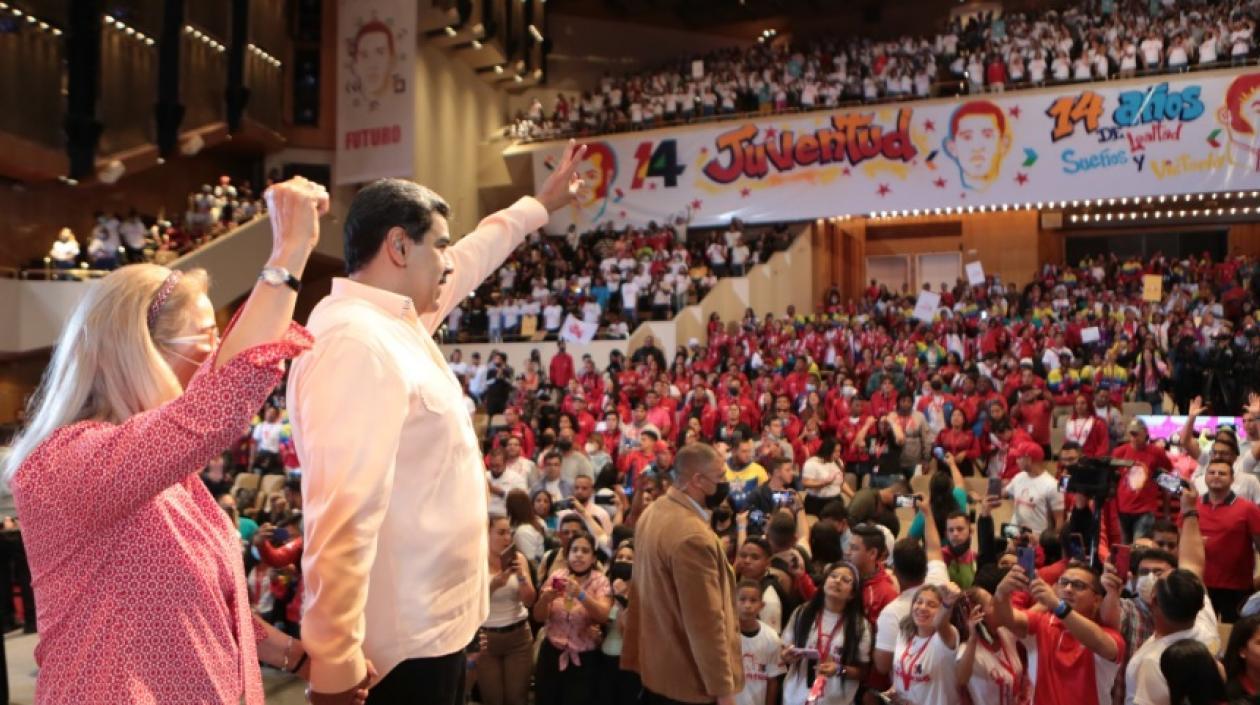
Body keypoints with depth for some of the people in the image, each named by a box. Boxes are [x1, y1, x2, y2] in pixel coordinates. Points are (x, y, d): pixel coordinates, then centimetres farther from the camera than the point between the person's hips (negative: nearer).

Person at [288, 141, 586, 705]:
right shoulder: (357, 343, -25)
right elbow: (343, 520, -30)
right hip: (405, 640, -10)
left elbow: (469, 260, 23)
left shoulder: (391, 321, 6)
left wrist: (538, 205, 34)